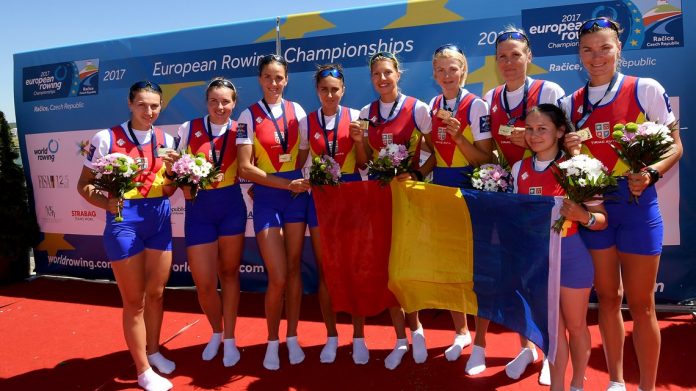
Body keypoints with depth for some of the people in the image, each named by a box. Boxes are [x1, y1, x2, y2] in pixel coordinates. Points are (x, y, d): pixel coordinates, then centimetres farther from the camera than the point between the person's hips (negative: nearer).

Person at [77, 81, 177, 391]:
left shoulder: (166, 140, 5)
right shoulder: (106, 138, -8)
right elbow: (84, 184, -3)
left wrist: (172, 175, -9)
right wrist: (107, 204, -21)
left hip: (159, 218, 5)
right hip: (124, 220, -4)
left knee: (156, 292, 15)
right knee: (134, 300, 4)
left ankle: (153, 350, 37)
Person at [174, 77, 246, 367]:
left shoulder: (240, 131, 0)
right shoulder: (189, 128, -1)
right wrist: (185, 188, -11)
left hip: (231, 207, 0)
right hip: (198, 210, 0)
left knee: (229, 273, 11)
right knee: (204, 284, 0)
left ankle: (229, 339, 26)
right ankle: (216, 332, 30)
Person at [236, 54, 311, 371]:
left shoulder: (297, 111, 5)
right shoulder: (248, 116, -4)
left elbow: (303, 157, 9)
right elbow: (245, 169, -10)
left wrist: (282, 181, -3)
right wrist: (285, 184, -15)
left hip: (296, 194, 3)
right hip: (267, 199, -3)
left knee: (293, 270, 8)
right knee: (277, 278, -5)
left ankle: (292, 338, 24)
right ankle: (272, 342, 18)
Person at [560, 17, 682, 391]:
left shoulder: (647, 90, -4)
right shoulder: (570, 103, 5)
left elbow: (674, 146, -2)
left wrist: (651, 174, -20)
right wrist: (569, 153, -10)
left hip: (635, 202, -3)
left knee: (640, 303, 5)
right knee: (607, 297, 13)